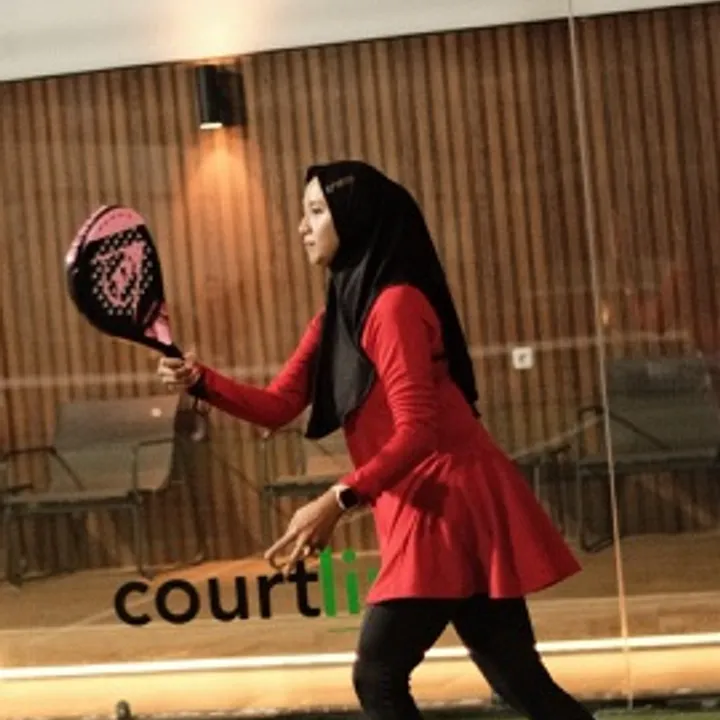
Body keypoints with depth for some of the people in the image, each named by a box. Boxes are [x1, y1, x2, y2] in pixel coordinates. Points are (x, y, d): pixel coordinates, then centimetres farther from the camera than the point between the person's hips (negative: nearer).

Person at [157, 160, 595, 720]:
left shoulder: (394, 303, -14)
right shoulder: (339, 312, 14)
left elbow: (415, 431, -21)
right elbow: (277, 406, 10)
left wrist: (339, 501, -28)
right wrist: (200, 380, -4)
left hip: (451, 511, -9)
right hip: (426, 515, 9)